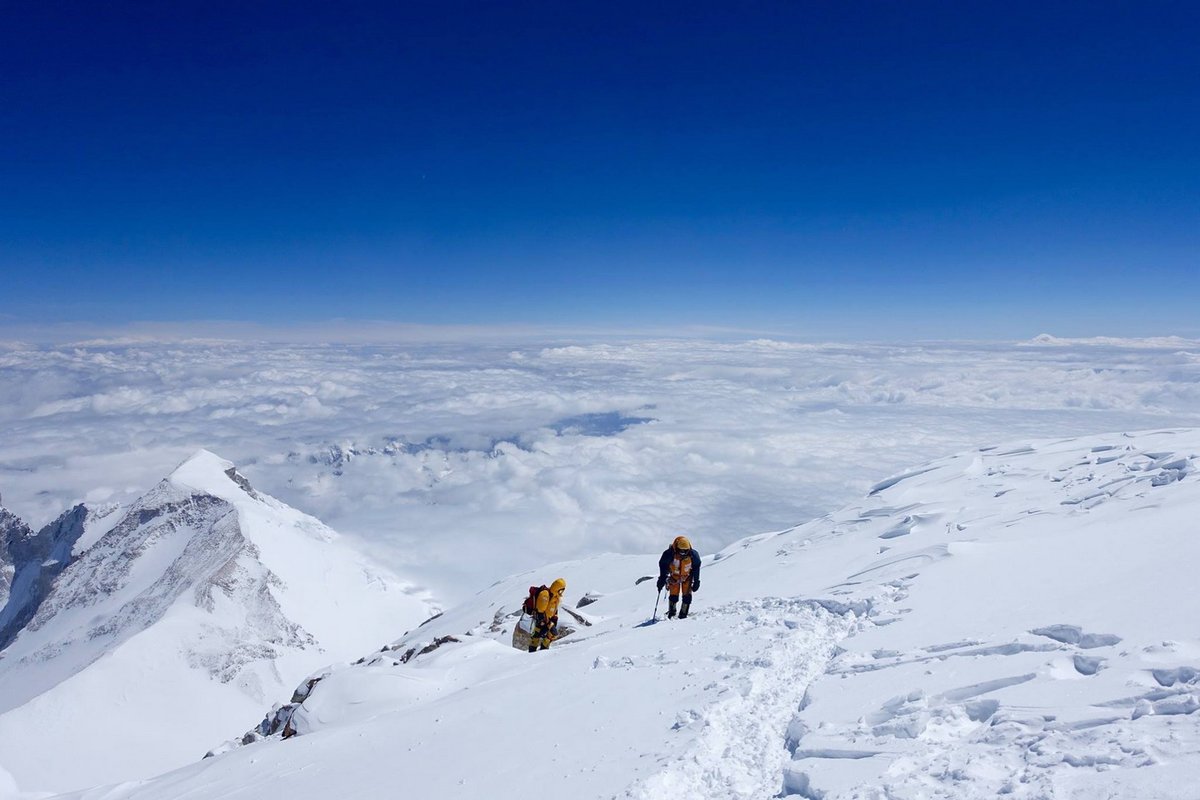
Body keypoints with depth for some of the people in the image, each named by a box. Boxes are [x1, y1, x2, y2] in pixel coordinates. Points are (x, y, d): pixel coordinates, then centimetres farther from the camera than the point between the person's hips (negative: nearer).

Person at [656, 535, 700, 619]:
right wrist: (662, 579, -18)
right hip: (674, 577, -1)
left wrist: (696, 581, -6)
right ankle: (671, 613, 17)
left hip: (687, 577, 1)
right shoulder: (670, 554, -30)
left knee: (687, 596, -8)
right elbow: (663, 566, -15)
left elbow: (696, 567, -8)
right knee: (674, 596, -4)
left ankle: (683, 614, 4)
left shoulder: (692, 555, -25)